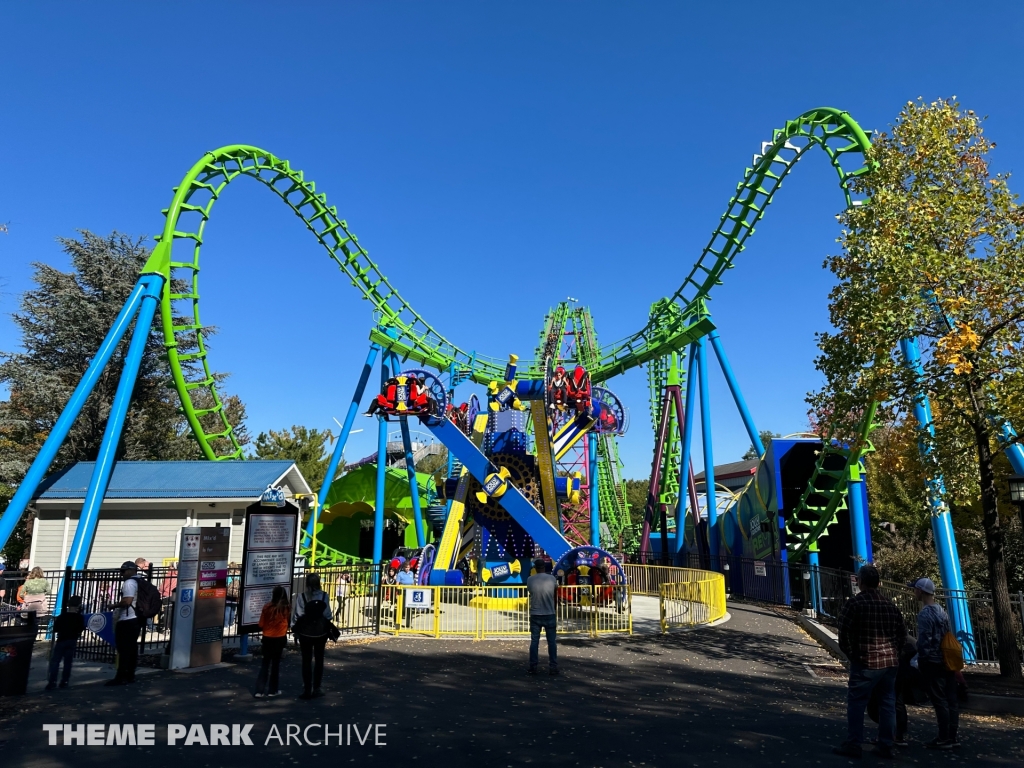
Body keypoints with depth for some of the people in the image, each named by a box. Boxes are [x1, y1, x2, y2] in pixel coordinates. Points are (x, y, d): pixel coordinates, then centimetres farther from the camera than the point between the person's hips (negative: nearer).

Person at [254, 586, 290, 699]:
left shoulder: (267, 607, -9)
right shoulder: (286, 607, -8)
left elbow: (261, 624, -1)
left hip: (267, 637, 0)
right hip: (280, 638, 0)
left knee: (265, 662, 12)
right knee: (275, 663, 11)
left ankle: (260, 690, 7)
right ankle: (273, 690, 16)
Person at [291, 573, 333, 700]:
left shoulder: (301, 597, -11)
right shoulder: (324, 596, -8)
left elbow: (297, 615, -10)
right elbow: (327, 614, -7)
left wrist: (295, 628, 3)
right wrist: (328, 627, 9)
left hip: (305, 632, -1)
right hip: (320, 632, 1)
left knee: (306, 661, 8)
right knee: (319, 660, 12)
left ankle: (307, 690, 10)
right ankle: (316, 689, 15)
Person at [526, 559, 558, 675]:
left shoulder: (530, 580, -5)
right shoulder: (551, 578, -5)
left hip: (535, 615, 1)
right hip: (549, 615, 0)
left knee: (534, 641, 6)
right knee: (552, 641, 6)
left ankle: (533, 667, 8)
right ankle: (553, 667, 6)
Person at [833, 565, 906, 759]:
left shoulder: (856, 603, -10)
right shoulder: (890, 604, 7)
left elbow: (844, 632, -14)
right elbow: (902, 631, 12)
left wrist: (851, 654, -2)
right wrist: (894, 652, 19)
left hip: (866, 662, -6)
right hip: (890, 661, 6)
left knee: (856, 703, 0)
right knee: (888, 703, 12)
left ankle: (853, 745, 2)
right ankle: (886, 746, 17)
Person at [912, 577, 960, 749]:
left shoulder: (925, 614, -17)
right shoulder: (942, 611, 10)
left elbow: (924, 641, -19)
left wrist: (921, 660, -7)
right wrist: (949, 656, 20)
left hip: (932, 662, -8)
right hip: (946, 661, 9)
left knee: (939, 701, -2)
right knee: (950, 699, 10)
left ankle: (944, 739, 3)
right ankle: (953, 737, 16)